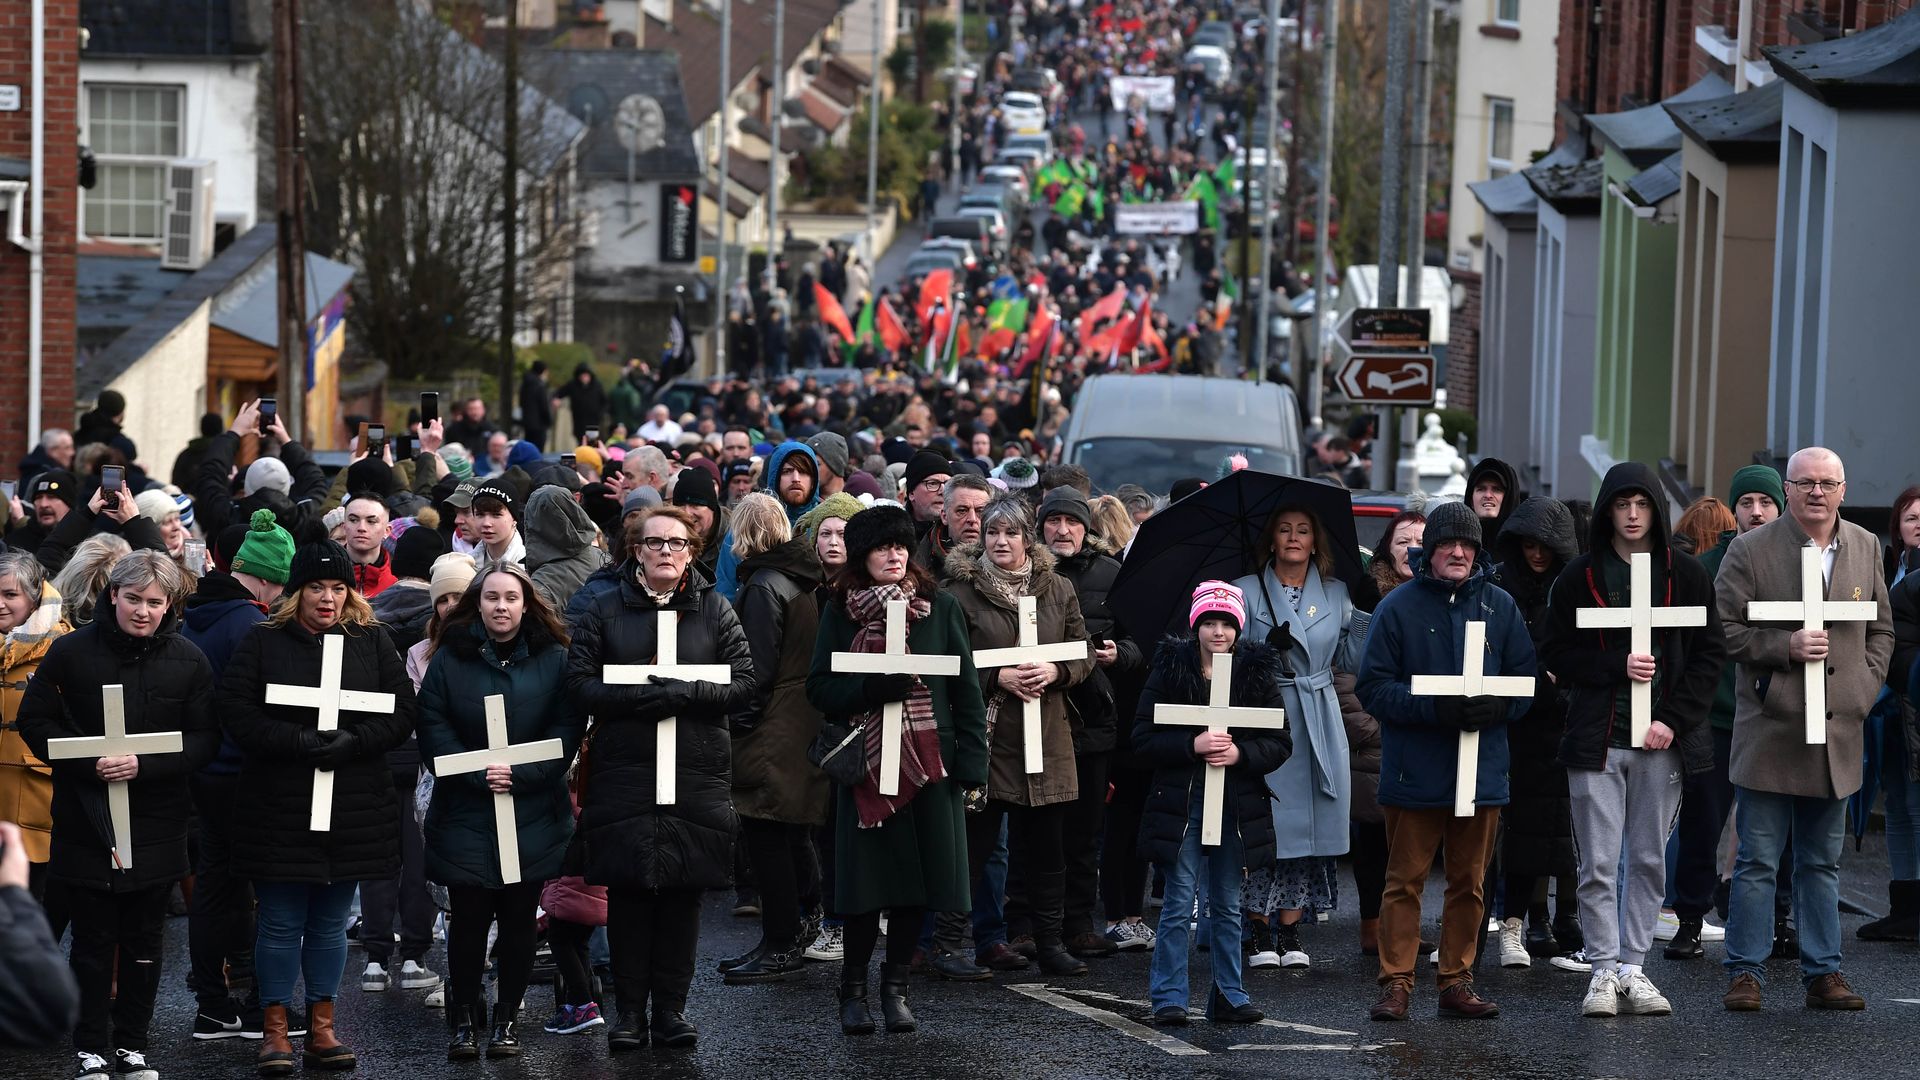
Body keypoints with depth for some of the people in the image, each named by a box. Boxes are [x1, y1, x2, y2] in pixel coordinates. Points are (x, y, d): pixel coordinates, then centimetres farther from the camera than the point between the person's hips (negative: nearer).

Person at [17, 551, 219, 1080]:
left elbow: (205, 739, -2)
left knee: (144, 940, 8)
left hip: (156, 823, 1)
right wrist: (89, 763, -16)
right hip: (86, 818, -1)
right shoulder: (71, 652, -3)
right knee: (93, 938, 3)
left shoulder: (188, 661, 0)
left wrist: (144, 765, -18)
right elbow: (35, 721, -2)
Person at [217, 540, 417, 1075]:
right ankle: (274, 1030, 10)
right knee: (281, 924, 1)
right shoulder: (263, 642, 1)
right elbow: (235, 711, -8)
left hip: (354, 808, 2)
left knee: (330, 923, 10)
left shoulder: (373, 642, 7)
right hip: (279, 808, -2)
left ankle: (322, 1029, 18)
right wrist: (298, 741, -19)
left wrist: (353, 741, -16)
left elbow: (403, 713, 1)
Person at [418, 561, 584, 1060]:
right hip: (465, 812, 0)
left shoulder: (554, 660, 3)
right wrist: (479, 776, -15)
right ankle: (463, 1022, 8)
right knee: (468, 917, -1)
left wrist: (520, 774, -15)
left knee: (518, 919, 3)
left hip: (532, 813, 0)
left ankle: (507, 1020, 13)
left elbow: (567, 730, -3)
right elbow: (434, 729, -3)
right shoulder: (450, 659, 3)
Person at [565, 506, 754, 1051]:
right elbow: (579, 683, -1)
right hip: (622, 772, -1)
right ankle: (630, 1007, 7)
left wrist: (686, 694, -14)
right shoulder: (605, 610, 7)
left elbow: (744, 682, 1)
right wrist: (635, 699, -16)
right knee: (627, 889, -1)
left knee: (683, 890, 2)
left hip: (696, 775, 1)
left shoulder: (714, 611, 9)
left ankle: (671, 1004, 11)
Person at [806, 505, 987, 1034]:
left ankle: (895, 987, 15)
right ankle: (854, 987, 13)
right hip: (868, 765, -1)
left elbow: (966, 690, 4)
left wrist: (972, 765, -3)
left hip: (929, 762, 1)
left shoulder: (941, 608, 6)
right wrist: (877, 687, -18)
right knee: (869, 880, -2)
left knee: (916, 881, 1)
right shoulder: (840, 612, 5)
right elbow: (820, 688, -1)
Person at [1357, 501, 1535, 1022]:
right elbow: (1374, 687, -6)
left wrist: (1497, 706, -14)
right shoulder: (1398, 606, -2)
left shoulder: (1499, 606, 7)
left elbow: (1527, 681, 8)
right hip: (1414, 771, -3)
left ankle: (1456, 981, 18)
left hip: (1482, 769, 3)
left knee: (1469, 882, 9)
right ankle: (1396, 983, 4)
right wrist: (1434, 709, -19)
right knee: (1405, 880, -1)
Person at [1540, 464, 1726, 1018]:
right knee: (1598, 863, -3)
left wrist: (1673, 720, -6)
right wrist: (1617, 666, -12)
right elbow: (1556, 656, 3)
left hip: (1662, 741, 1)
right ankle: (1604, 971, 2)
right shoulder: (1580, 576, 3)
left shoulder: (1685, 574, 5)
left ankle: (1633, 967, 12)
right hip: (1597, 739, -1)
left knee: (1649, 861, 5)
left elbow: (1710, 654, 4)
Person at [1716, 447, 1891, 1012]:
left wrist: (1865, 686, 2)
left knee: (1822, 863, 12)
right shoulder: (1750, 550, -4)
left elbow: (1881, 630, 16)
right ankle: (1746, 973, 6)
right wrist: (1786, 646, -17)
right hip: (1769, 730, -4)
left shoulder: (1865, 548, 9)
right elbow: (1726, 629, -5)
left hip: (1837, 731, 4)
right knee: (1757, 862, 0)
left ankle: (1823, 973, 17)